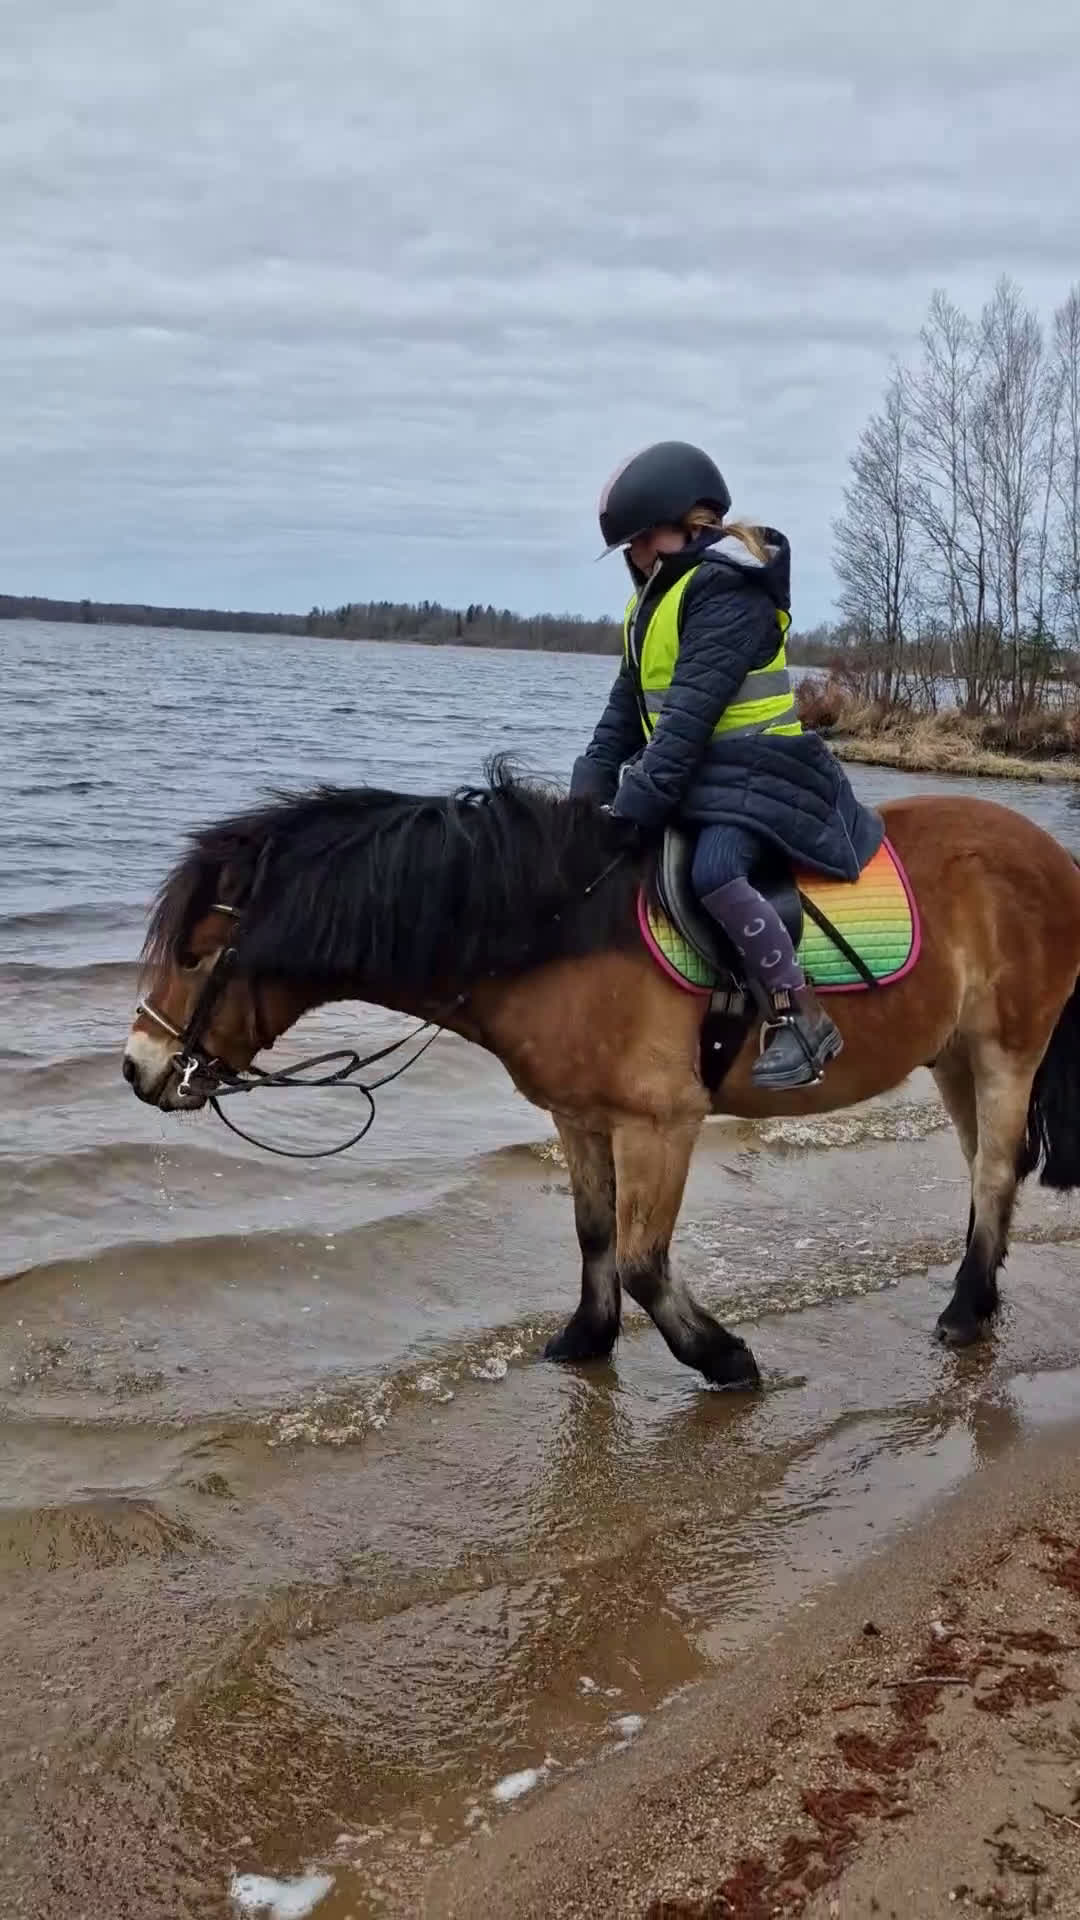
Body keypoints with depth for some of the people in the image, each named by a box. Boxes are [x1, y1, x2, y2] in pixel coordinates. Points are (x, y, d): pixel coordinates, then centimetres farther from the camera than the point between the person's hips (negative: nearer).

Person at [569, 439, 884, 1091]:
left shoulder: (729, 591, -17)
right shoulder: (656, 596, 14)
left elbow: (692, 709, -26)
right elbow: (627, 703, 13)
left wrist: (634, 808, -30)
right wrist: (591, 787, 1)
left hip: (751, 772, -10)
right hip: (695, 771, 11)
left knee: (714, 873, -34)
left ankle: (802, 1018, -25)